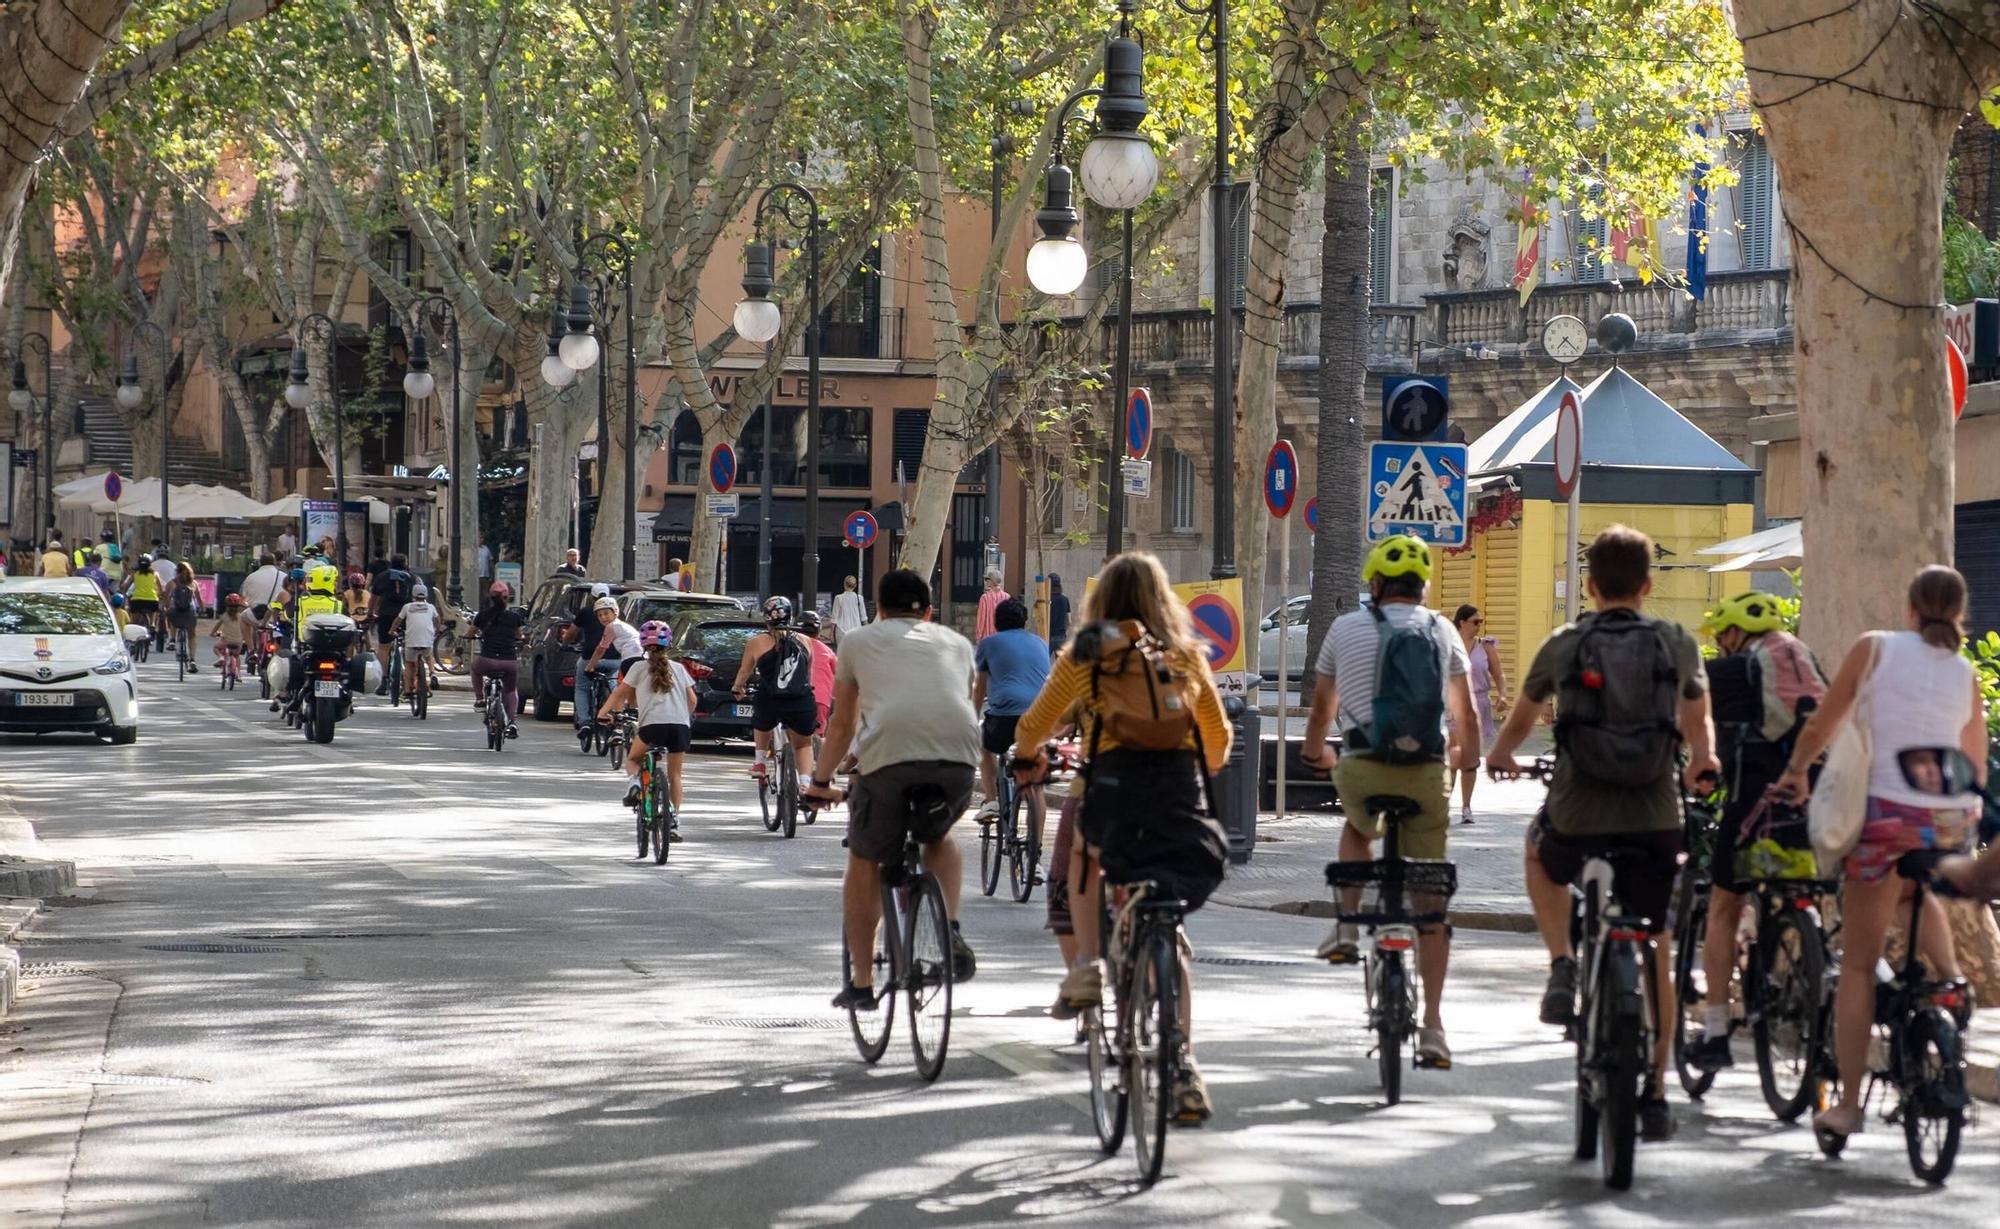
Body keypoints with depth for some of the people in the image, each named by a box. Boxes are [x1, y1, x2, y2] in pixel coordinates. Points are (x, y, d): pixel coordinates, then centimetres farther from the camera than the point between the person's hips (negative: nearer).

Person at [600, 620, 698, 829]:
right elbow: (691, 699, 18)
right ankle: (674, 821, 7)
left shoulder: (639, 667, 11)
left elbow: (619, 694, 12)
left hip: (652, 724, -2)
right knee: (674, 773, 15)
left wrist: (603, 712, 26)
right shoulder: (679, 668, 19)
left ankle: (633, 783, -12)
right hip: (681, 725, 2)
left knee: (632, 759, 20)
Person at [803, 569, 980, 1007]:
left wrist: (821, 779, 45)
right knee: (939, 837, 32)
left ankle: (861, 983, 18)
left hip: (888, 752, -2)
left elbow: (842, 724, 31)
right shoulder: (956, 642, 31)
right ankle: (950, 931, 12)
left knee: (865, 863, 17)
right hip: (957, 755, 2)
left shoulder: (861, 641, 26)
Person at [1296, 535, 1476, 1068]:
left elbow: (1322, 706, 19)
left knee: (1357, 825, 36)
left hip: (1363, 767, 0)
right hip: (1427, 774, 1)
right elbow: (1465, 710, 20)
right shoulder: (1442, 631, 11)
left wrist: (1314, 751, 40)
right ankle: (1432, 1026, 1)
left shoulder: (1346, 628, 8)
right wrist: (1466, 754, 40)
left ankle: (1349, 928, 22)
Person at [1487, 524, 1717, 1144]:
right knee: (1656, 951, 14)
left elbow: (1521, 717, 18)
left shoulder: (1564, 645, 1)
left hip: (1577, 813, -1)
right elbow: (1697, 719, 20)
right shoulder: (1677, 643, 2)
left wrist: (1500, 756, 39)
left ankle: (1563, 966, 14)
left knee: (1540, 855, 35)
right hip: (1656, 816, 1)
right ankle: (1655, 1095, 13)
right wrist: (1702, 761, 41)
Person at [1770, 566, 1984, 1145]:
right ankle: (1949, 977, 19)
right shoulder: (1965, 674, 12)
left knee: (1857, 963, 3)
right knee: (1916, 886, 39)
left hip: (1889, 812, -4)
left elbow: (1821, 725, 5)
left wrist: (1795, 773, 22)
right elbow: (1976, 767, 18)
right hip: (1952, 823, 4)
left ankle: (1848, 1103, 0)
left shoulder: (1875, 648, 2)